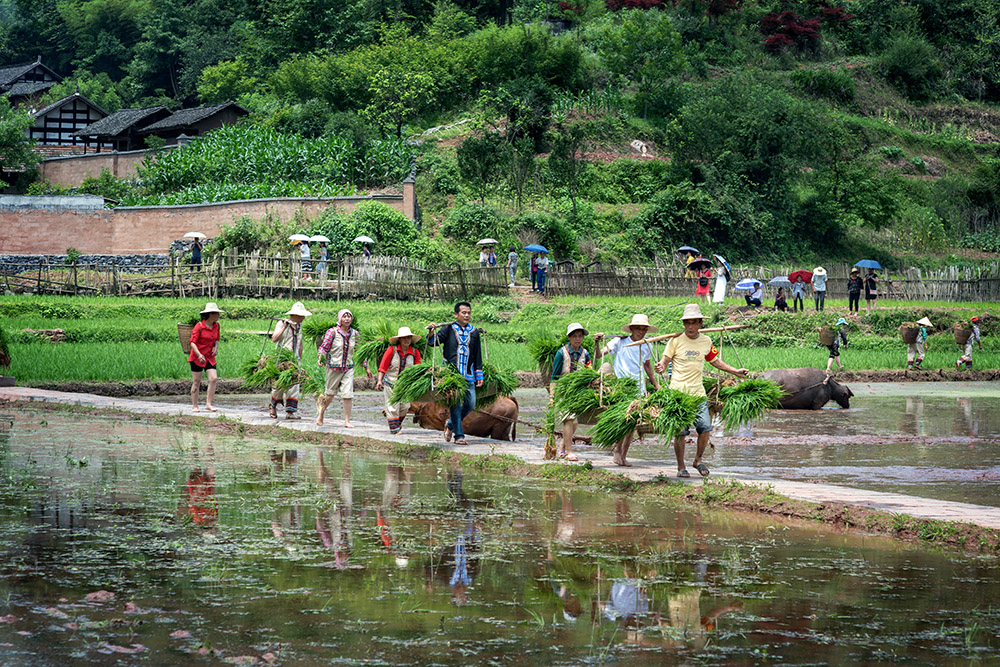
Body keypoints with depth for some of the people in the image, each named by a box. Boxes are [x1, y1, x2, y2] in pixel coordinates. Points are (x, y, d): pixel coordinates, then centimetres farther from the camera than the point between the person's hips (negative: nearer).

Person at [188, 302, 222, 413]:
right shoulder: (199, 326, -14)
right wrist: (199, 355, -30)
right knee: (196, 382, 2)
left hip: (210, 357, 5)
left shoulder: (217, 326, 4)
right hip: (197, 357, -5)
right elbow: (192, 342, -17)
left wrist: (216, 347, -3)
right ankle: (194, 406, 11)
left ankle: (208, 404, -7)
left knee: (214, 379, -11)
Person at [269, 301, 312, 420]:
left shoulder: (299, 326, 15)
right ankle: (273, 406, 19)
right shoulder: (281, 323, -3)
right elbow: (274, 338, -17)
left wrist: (300, 360, 22)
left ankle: (290, 412, -6)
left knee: (294, 385, -5)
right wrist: (284, 327, -21)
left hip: (294, 360, 5)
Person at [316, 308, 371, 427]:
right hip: (334, 367, -3)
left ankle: (347, 421, -2)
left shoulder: (355, 334, 5)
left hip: (348, 368, 3)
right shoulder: (332, 332, -7)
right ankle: (321, 415, 32)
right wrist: (320, 358, -28)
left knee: (348, 394, -8)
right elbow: (324, 347, -9)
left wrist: (366, 367, 17)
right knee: (330, 394, 9)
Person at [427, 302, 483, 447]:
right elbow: (433, 342, -3)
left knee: (470, 404, 1)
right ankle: (459, 436, -4)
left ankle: (450, 425, 22)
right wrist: (432, 332, -24)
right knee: (455, 404, -8)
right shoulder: (448, 329, 4)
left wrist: (479, 376, 12)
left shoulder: (474, 332, 13)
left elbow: (478, 356, 16)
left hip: (468, 375, 4)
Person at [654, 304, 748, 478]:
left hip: (698, 392, 3)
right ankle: (681, 467, 11)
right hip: (678, 391, -3)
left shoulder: (706, 341, 8)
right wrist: (661, 367, -24)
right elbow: (665, 359, -1)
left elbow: (714, 361, 23)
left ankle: (698, 460, 19)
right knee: (680, 431, -3)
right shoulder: (676, 340, -3)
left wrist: (735, 371, 19)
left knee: (705, 428, -5)